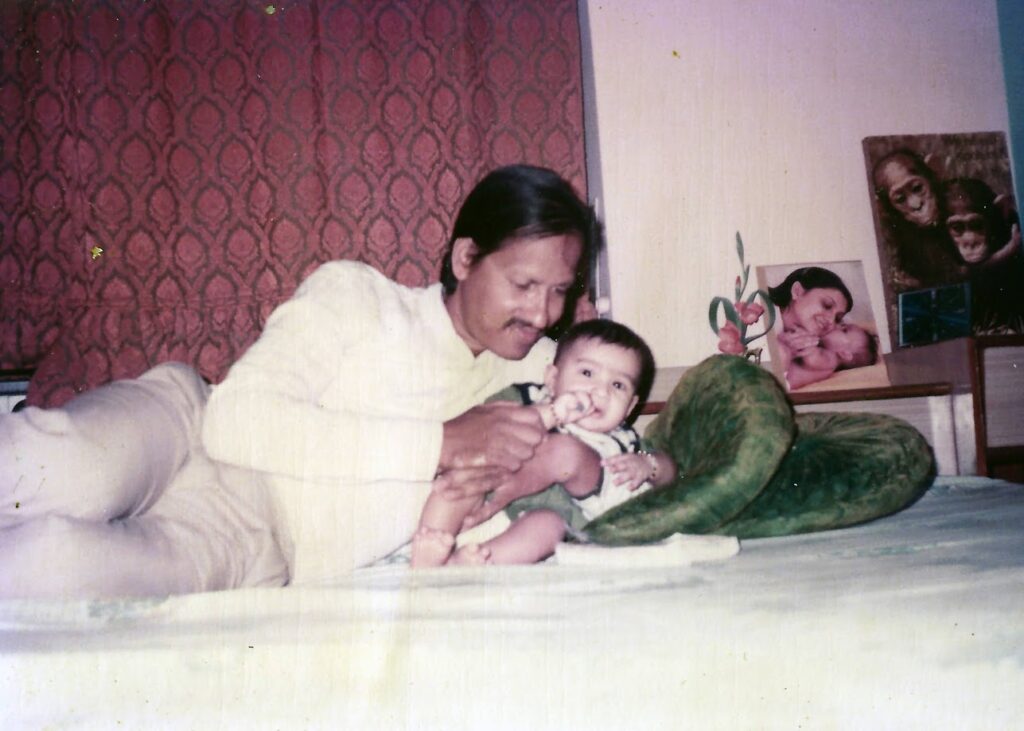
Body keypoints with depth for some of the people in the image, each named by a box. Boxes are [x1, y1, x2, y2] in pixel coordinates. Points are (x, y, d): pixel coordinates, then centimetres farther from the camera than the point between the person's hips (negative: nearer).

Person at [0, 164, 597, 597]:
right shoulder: (356, 294, -5)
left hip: (251, 546, 2)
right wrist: (442, 442, -21)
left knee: (55, 557, -31)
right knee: (69, 469, -39)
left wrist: (508, 473, -10)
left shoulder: (538, 371, 8)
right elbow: (236, 420, -16)